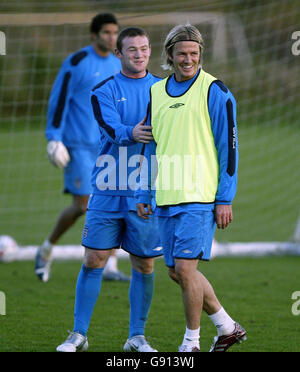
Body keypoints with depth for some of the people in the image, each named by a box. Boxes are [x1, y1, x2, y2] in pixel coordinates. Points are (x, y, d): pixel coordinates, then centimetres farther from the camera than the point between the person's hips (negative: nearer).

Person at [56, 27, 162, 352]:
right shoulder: (104, 90, 2)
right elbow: (111, 128, -15)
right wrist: (132, 134, -36)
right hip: (108, 191, -1)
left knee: (144, 264, 4)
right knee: (94, 260, 0)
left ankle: (136, 336, 16)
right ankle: (79, 335, 9)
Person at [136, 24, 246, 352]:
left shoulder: (214, 91, -4)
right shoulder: (156, 92, 13)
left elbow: (229, 147, -6)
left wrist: (224, 199, -10)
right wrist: (143, 194, 15)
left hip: (199, 197, -7)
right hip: (166, 199, 7)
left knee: (185, 268, -11)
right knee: (177, 272, 9)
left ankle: (191, 343, 3)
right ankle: (227, 328, 24)